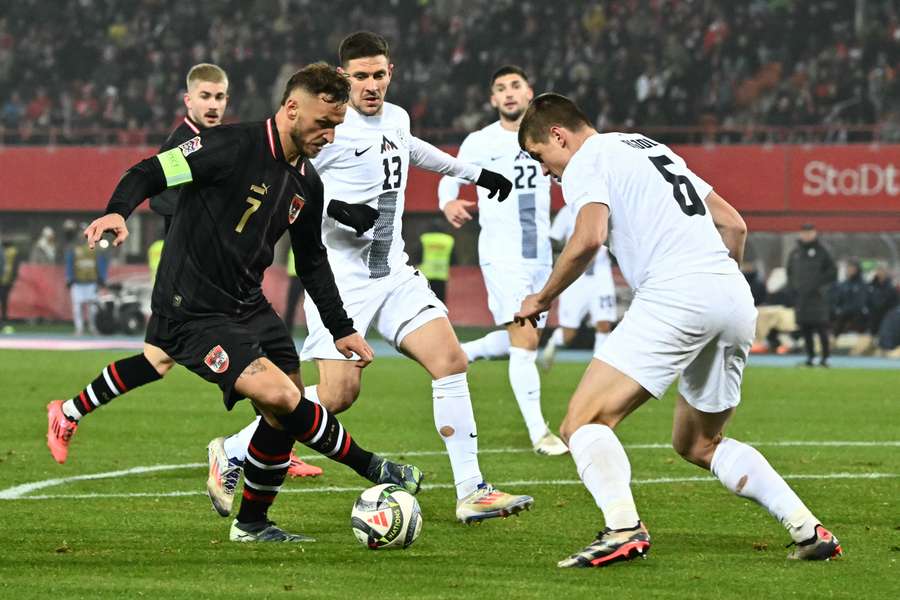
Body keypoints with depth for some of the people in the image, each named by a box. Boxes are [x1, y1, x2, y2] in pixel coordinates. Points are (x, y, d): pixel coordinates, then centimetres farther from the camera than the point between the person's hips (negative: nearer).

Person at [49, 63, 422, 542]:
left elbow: (312, 261, 20)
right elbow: (150, 173, -17)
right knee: (276, 393, -23)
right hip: (191, 312, -9)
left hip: (247, 305, 9)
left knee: (285, 411, 6)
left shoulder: (307, 183, 8)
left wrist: (340, 329, 19)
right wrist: (118, 211, -37)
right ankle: (372, 469, -7)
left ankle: (251, 524, 23)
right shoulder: (232, 147, -17)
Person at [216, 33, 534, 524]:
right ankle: (233, 451, 5)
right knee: (339, 394, -14)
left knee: (450, 360, -8)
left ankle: (470, 492, -4)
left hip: (393, 273, 7)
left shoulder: (396, 118, 11)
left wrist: (473, 173, 45)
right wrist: (333, 207, -27)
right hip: (339, 276, -7)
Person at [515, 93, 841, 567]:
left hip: (675, 294, -8)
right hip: (736, 299, 8)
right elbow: (734, 225, 28)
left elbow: (589, 238, -13)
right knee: (699, 444, 23)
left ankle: (623, 528, -31)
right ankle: (808, 529, 10)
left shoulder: (585, 162, 7)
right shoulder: (654, 150, 31)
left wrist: (542, 299, 0)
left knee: (583, 423, -9)